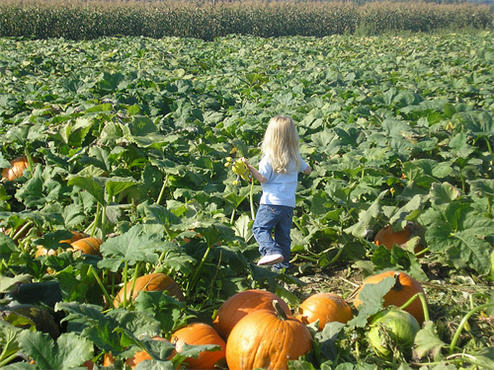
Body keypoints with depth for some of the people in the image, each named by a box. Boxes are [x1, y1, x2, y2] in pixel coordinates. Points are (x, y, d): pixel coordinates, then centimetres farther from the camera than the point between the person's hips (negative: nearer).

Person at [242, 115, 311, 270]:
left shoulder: (269, 158, -11)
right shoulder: (296, 158, 5)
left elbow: (263, 179, -12)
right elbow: (308, 170, 19)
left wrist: (249, 167, -8)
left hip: (271, 202, -5)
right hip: (289, 204, 6)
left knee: (260, 228, 2)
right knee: (283, 234, 14)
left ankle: (272, 251, -20)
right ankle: (282, 265, 20)